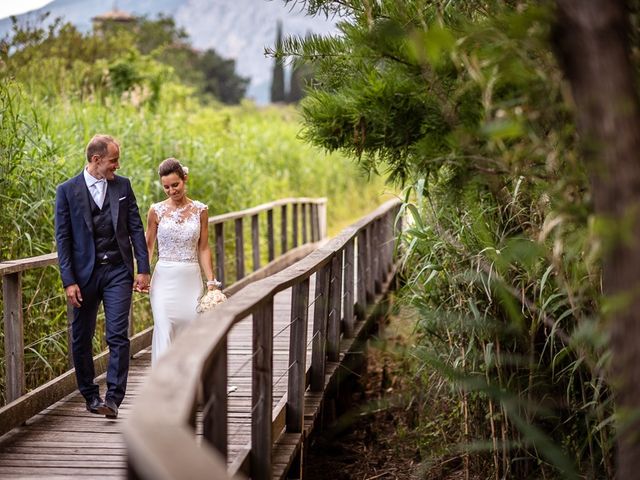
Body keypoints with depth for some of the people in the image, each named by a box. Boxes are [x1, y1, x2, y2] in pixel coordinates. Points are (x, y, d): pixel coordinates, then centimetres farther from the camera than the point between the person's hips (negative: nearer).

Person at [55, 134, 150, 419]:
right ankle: (90, 395, 24)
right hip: (84, 273, 0)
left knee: (118, 336, -9)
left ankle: (114, 398, -8)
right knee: (81, 338, 9)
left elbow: (136, 228, 6)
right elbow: (63, 238, -4)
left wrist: (143, 269, 0)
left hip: (118, 270, 1)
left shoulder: (123, 186, 5)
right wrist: (69, 281, -9)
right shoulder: (67, 190, -3)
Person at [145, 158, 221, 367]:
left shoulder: (200, 210, 4)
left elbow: (203, 248, 8)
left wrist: (211, 281, 0)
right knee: (164, 332, -11)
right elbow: (148, 246, 7)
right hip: (164, 279, -2)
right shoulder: (157, 210, 1)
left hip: (191, 279, 2)